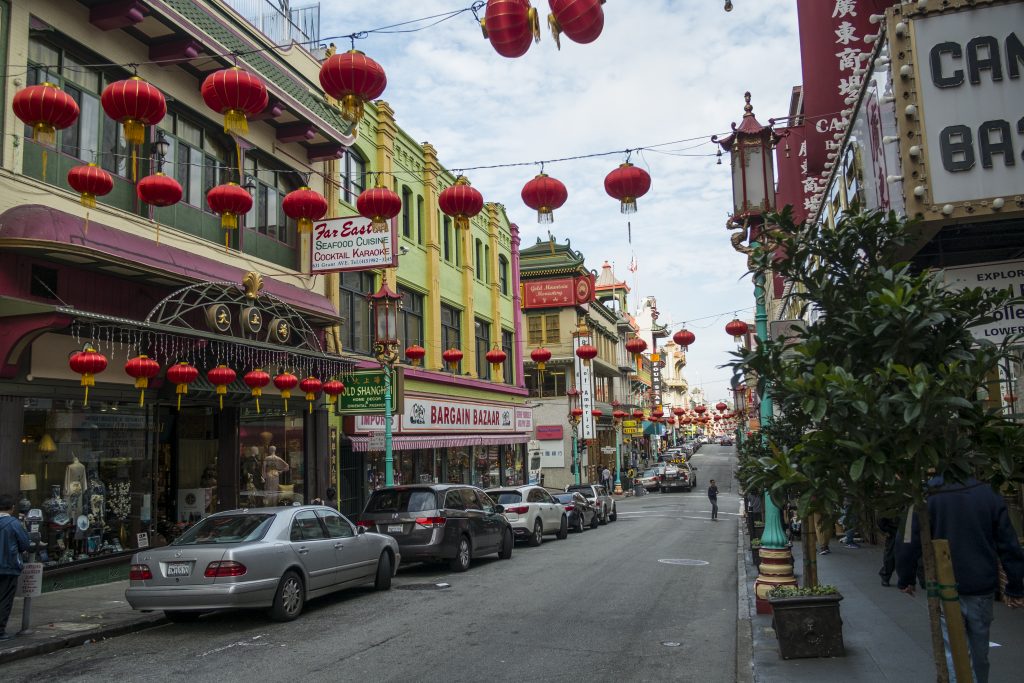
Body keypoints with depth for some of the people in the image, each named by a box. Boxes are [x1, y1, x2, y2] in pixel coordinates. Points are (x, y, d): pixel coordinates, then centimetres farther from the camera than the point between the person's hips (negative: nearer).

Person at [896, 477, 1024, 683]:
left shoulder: (927, 498, -8)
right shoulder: (989, 495, 0)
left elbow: (908, 542, -9)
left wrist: (906, 580, 5)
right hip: (982, 589, 3)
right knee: (979, 650, 17)